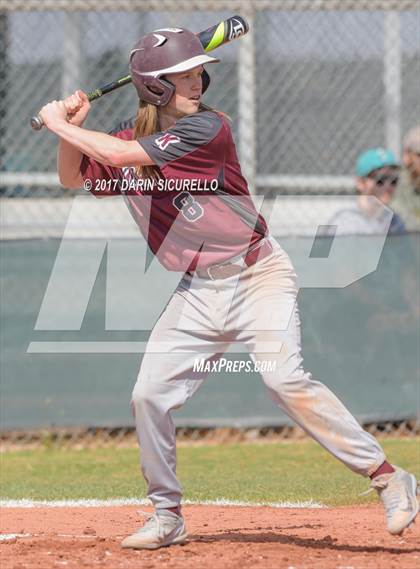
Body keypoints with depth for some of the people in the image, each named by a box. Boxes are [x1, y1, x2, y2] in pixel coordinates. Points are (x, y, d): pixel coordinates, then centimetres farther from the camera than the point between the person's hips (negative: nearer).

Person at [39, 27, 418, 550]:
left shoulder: (206, 129, -16)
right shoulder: (130, 137, 5)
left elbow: (123, 155, -24)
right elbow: (72, 177, 17)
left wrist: (59, 124, -11)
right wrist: (70, 128, -2)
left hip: (258, 276, -6)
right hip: (197, 291, 7)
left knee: (284, 378, -24)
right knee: (149, 394, 1)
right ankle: (167, 517, 18)